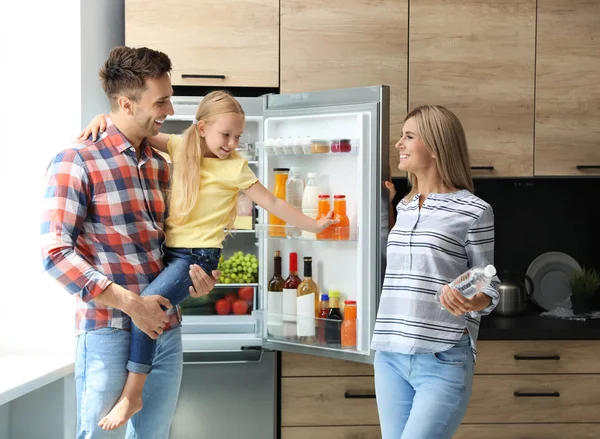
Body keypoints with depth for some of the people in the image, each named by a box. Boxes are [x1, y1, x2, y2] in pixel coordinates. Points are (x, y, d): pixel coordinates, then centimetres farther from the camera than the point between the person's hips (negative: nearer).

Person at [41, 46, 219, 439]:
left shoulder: (160, 167, 13)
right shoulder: (75, 162, -8)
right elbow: (56, 254, -15)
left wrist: (191, 274, 4)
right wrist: (129, 303, -19)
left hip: (166, 329, 6)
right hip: (108, 331, -6)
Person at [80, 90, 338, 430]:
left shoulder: (235, 166, -4)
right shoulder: (180, 147, 5)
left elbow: (273, 203, 2)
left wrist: (312, 225, 7)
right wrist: (105, 118, -10)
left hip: (198, 255, -6)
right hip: (168, 249, 6)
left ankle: (132, 395, -14)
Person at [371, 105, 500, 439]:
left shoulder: (475, 211, -4)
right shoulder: (404, 208, 14)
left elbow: (488, 286, -2)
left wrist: (472, 303, -24)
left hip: (445, 360, -6)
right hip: (390, 355, 6)